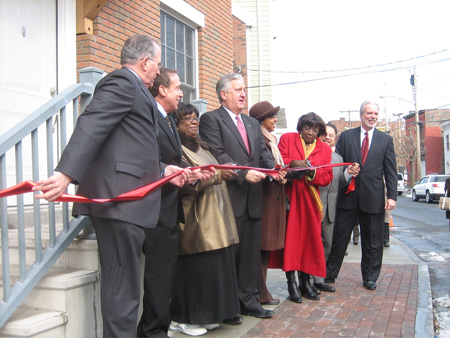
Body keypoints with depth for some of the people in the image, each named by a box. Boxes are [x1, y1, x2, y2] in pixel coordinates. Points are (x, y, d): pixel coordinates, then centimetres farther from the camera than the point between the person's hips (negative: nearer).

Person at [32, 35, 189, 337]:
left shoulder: (132, 88, 24)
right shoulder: (122, 82, -7)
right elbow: (91, 126, -22)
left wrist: (162, 170, 21)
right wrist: (66, 174, -34)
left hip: (125, 201, 10)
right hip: (120, 200, -10)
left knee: (121, 283, 18)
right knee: (123, 288, -5)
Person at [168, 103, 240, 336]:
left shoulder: (200, 147, 21)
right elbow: (184, 182, -20)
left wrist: (225, 173, 16)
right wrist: (217, 175, -24)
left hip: (213, 220, 9)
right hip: (195, 220, -9)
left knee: (212, 268, 10)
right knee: (193, 268, -5)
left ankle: (204, 316, 21)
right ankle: (183, 319, 8)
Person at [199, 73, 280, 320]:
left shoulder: (253, 123, 21)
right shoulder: (211, 119, -2)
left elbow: (262, 152, 14)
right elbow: (217, 155, -13)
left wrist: (274, 168, -7)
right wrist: (243, 173, -22)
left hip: (253, 198, 7)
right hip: (229, 198, -7)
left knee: (252, 252, 12)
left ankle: (249, 301, 23)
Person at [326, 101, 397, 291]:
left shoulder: (386, 140, 7)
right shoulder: (346, 136, 6)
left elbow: (391, 171, 3)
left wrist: (392, 196, -5)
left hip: (373, 197, 0)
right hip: (348, 195, 0)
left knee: (372, 241, 9)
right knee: (339, 237, 7)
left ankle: (370, 278, 24)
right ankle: (329, 275, 19)